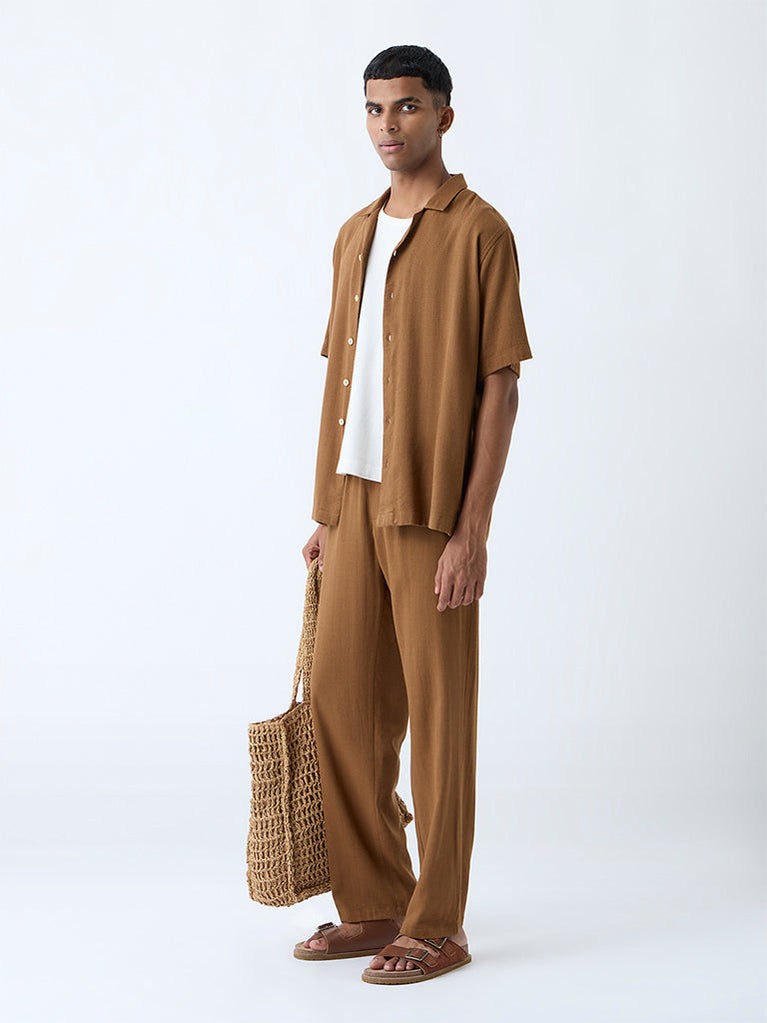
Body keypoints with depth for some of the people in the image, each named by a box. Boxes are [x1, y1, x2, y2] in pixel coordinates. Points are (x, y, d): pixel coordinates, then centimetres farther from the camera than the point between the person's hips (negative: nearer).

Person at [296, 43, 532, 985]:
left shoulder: (479, 232, -6)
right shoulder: (354, 236, 16)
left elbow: (499, 389, -10)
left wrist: (472, 531, -15)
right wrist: (325, 514, 14)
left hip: (432, 507, -7)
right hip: (355, 500, 7)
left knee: (437, 713, 0)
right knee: (340, 702, 9)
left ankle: (438, 926, 10)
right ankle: (373, 904, 22)